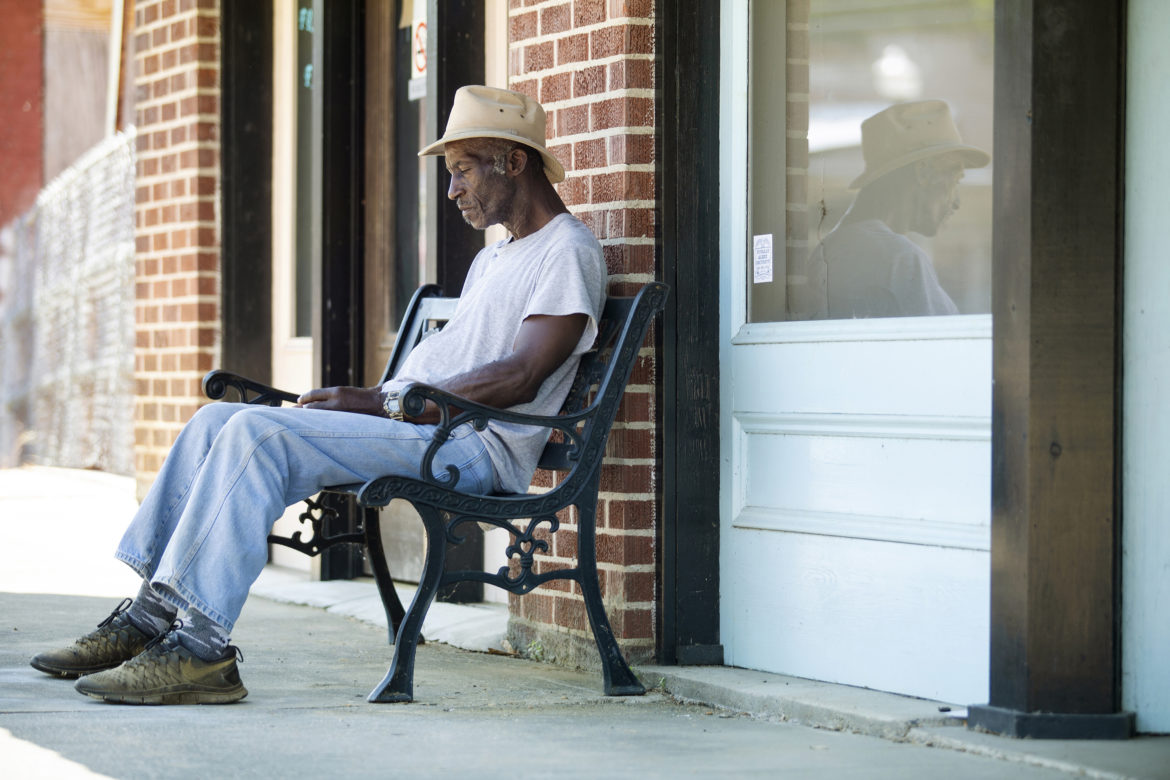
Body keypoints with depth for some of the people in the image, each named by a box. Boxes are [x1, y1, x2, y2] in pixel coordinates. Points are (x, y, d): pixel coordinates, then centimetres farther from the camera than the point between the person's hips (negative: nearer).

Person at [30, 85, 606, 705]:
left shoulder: (569, 252, -4)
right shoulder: (492, 260, 28)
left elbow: (518, 378, -16)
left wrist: (384, 403, -16)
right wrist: (359, 397, 5)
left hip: (474, 444, -10)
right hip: (418, 425, 10)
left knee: (260, 434, -26)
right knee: (218, 420, -1)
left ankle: (200, 647, -31)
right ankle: (149, 616, -6)